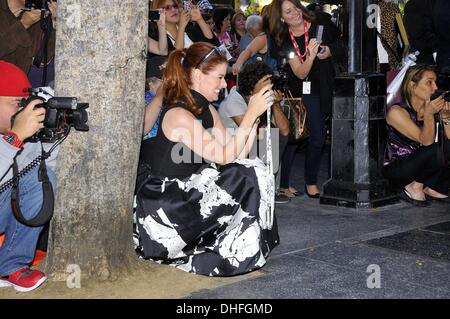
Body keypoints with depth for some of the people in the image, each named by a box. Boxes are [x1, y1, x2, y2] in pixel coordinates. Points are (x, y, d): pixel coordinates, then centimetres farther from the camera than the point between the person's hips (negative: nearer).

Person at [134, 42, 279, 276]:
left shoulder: (207, 110, 9)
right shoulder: (178, 115, -20)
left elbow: (237, 156, 2)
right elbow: (224, 157, -22)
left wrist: (255, 115, -4)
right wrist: (251, 114, -21)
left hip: (190, 194, 9)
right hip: (163, 208, -9)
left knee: (255, 169, -4)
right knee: (248, 177, -15)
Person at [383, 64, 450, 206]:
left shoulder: (430, 107, 1)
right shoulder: (396, 112, -17)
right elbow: (426, 141, -23)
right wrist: (429, 115, -35)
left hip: (421, 165, 7)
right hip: (395, 170, -7)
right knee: (436, 150, -28)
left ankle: (434, 189, 2)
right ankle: (415, 188, -7)